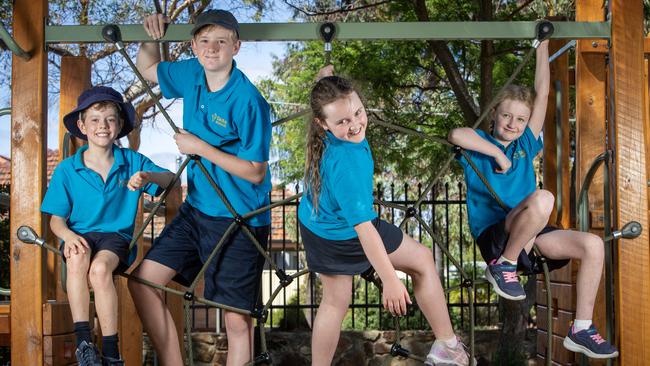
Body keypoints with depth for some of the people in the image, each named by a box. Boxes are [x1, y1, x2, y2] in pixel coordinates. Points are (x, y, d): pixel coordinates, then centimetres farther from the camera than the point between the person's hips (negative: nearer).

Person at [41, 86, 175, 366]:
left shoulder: (132, 161, 4)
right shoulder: (67, 169, 3)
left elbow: (170, 179, -1)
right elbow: (56, 219, 3)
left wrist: (148, 176, -24)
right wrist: (68, 235, -20)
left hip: (116, 235, -1)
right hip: (80, 235, 1)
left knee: (100, 268, -33)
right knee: (77, 258, -36)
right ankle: (83, 342, -31)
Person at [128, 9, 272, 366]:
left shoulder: (248, 101, -19)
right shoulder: (192, 75, 2)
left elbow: (255, 173, -17)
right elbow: (147, 68, 22)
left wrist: (200, 148, -17)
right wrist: (152, 37, 2)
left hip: (239, 220, -7)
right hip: (196, 209, 7)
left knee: (237, 321, -2)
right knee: (142, 280, 3)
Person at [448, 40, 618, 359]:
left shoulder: (525, 145, 16)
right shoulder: (480, 145, 3)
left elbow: (542, 95, 13)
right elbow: (456, 134, -23)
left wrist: (542, 48, 12)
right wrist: (497, 153, -15)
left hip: (529, 234, 6)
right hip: (493, 234, -6)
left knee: (593, 245, -13)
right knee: (542, 198, -34)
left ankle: (581, 329, -3)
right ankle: (503, 266, -16)